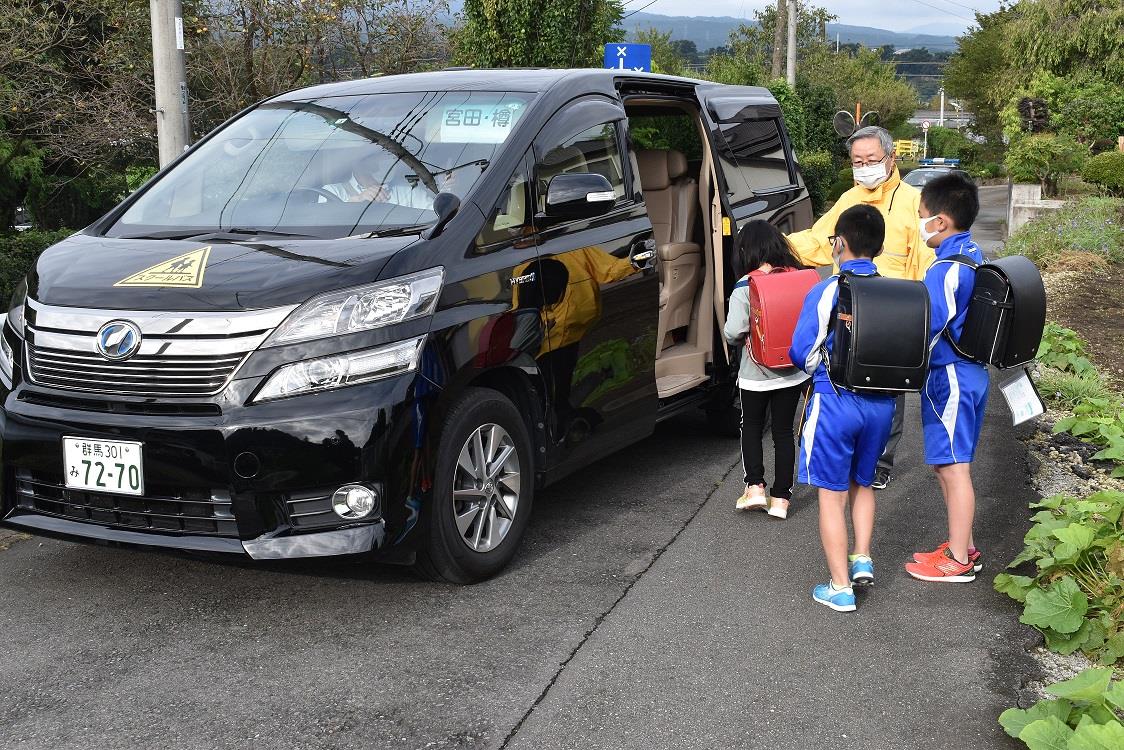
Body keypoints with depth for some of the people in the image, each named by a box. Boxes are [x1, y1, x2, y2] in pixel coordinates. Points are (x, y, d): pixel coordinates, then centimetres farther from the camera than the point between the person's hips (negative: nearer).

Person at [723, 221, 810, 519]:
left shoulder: (745, 287, -16)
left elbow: (733, 332, -19)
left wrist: (744, 337, 2)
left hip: (756, 373, -3)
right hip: (792, 371, 3)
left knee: (751, 427, 18)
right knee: (783, 431, 12)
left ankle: (755, 486, 9)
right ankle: (781, 497, 13)